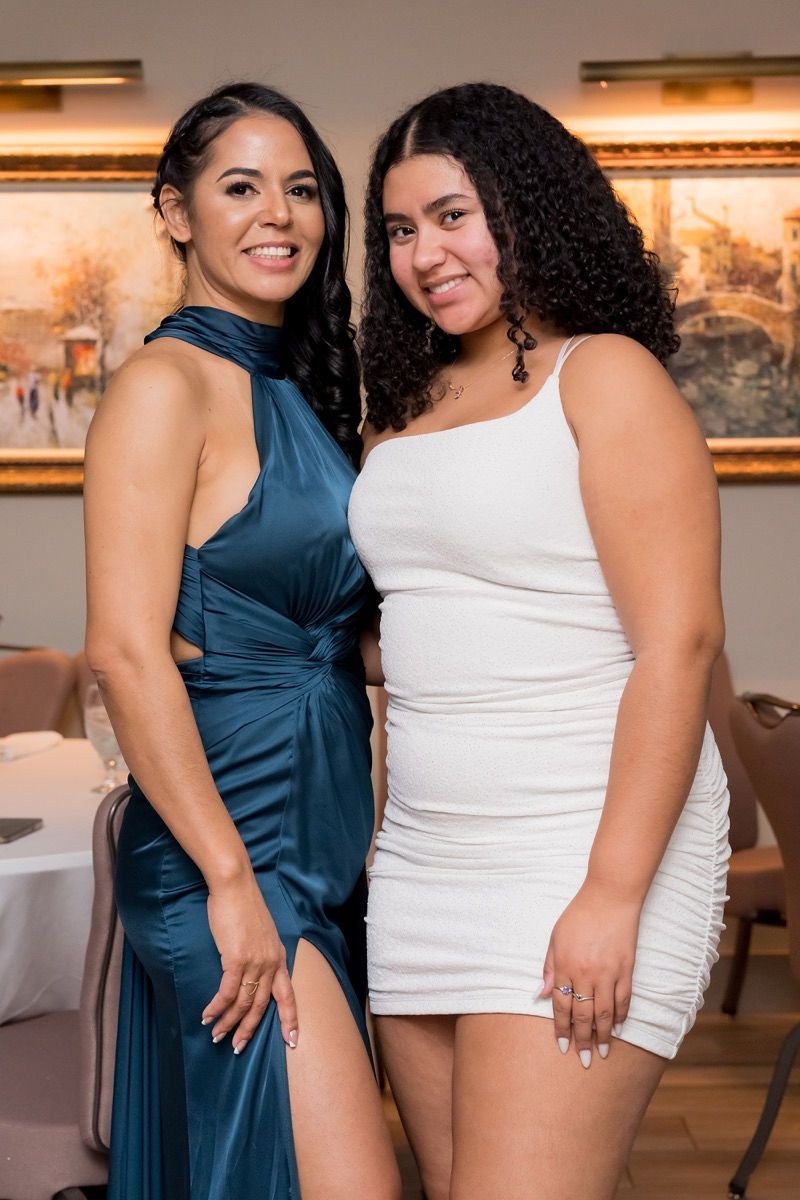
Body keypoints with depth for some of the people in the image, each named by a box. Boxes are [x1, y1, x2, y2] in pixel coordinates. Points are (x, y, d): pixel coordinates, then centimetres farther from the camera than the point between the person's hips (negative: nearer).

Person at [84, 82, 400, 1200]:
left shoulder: (294, 389, 15)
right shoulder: (166, 384, -11)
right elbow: (126, 653, -18)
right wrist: (233, 881, -19)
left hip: (323, 846, 8)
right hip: (221, 852, -8)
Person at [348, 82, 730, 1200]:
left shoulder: (605, 377, -5)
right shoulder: (406, 407, 16)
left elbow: (679, 642, -13)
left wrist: (615, 894, -18)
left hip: (581, 854, -6)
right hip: (423, 855, 7)